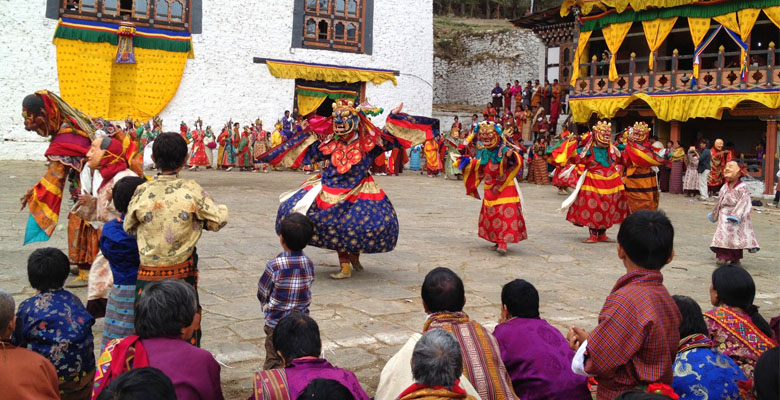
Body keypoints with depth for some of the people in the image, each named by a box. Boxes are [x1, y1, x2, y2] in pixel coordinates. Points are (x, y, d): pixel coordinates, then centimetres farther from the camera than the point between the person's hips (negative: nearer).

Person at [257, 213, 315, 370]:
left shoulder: (275, 265, -20)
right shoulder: (309, 264, -7)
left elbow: (262, 294, -9)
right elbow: (307, 288, 2)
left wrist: (267, 304, 11)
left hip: (276, 323, -4)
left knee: (273, 363, 8)